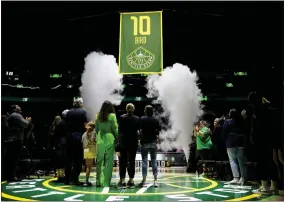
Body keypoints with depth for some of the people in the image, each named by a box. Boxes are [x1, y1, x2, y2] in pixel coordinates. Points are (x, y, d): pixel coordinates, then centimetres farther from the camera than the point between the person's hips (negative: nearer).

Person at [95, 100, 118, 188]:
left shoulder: (98, 116, 4)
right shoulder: (112, 116, -6)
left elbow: (96, 129, 9)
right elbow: (115, 129, -5)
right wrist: (117, 139, 6)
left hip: (100, 140, 4)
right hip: (110, 139, -3)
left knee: (99, 161, 11)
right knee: (109, 161, 1)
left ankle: (99, 182, 16)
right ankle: (106, 182, 3)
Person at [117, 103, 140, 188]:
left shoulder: (122, 118, -6)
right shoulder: (137, 119, 0)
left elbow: (120, 130, -6)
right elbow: (139, 130, 1)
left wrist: (119, 140, 3)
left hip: (123, 141, -2)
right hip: (133, 141, 2)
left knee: (123, 161, 4)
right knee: (132, 160, 7)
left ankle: (122, 180, 3)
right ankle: (131, 180, 9)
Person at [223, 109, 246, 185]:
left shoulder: (227, 122, -3)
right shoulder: (242, 122, 10)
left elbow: (224, 134, -2)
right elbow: (245, 133, 13)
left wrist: (226, 141, 9)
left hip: (231, 144, -4)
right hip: (241, 143, 4)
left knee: (232, 160, -4)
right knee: (241, 160, 8)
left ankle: (236, 178, -13)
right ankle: (242, 178, 8)